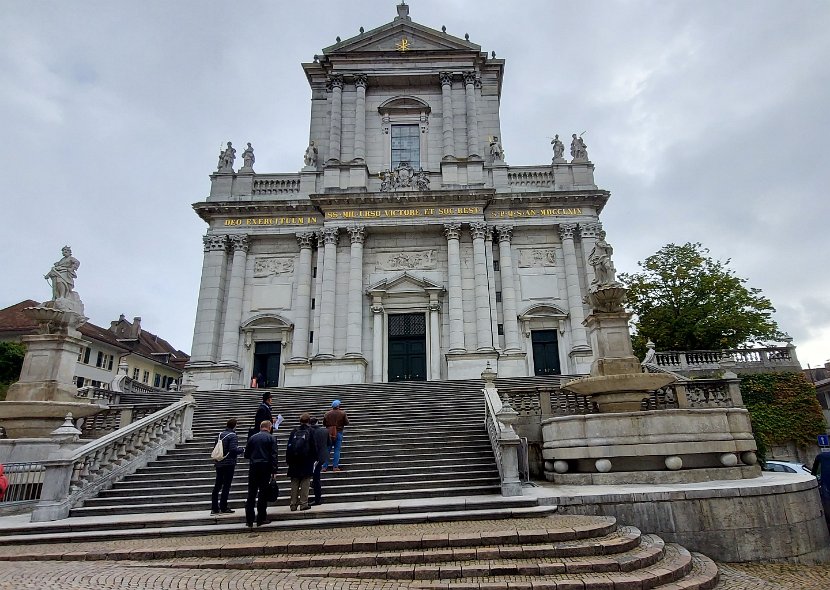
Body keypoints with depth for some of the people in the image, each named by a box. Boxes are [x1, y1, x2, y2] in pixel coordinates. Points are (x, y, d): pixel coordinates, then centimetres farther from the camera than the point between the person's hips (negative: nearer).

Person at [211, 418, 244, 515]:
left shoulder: (220, 434, 9)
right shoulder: (233, 436, -13)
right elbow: (234, 450, -21)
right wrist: (243, 450, -5)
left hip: (219, 463, 7)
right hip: (229, 464, -7)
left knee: (217, 485, 11)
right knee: (226, 486, 0)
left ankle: (214, 508, 14)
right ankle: (223, 508, 2)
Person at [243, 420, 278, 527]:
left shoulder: (252, 438, 6)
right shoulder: (271, 438, -2)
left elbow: (246, 455, 10)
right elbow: (274, 455, -7)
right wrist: (274, 471, -5)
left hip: (253, 467, 2)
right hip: (266, 467, -2)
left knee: (251, 493, 7)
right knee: (263, 493, 5)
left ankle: (249, 520, 7)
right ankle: (261, 519, 7)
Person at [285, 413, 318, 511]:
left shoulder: (294, 431, 5)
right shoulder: (310, 431, -4)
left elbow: (288, 446, 5)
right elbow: (314, 446, -5)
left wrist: (288, 460, 10)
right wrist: (315, 458, 5)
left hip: (294, 462, 3)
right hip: (307, 461, -3)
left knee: (294, 483, 10)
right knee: (305, 483, 3)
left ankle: (293, 504, 12)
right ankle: (303, 504, 2)